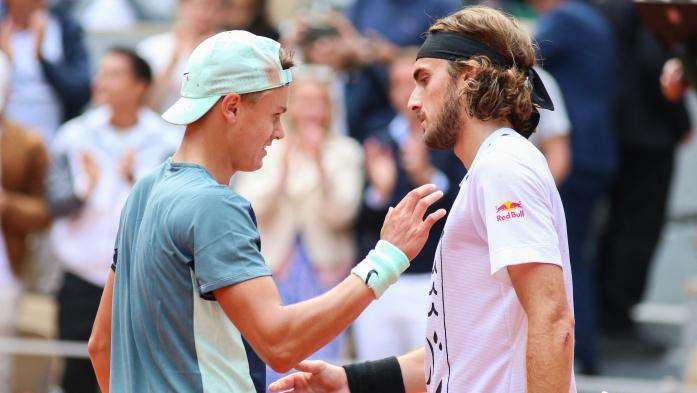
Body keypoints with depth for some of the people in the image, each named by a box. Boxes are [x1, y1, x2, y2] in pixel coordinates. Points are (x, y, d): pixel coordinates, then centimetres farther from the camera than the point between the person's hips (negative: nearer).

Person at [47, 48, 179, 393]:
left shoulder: (166, 142, -2)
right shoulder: (75, 136, 4)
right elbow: (57, 203, -3)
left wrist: (135, 181, -28)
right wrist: (86, 187, -23)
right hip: (83, 280, 2)